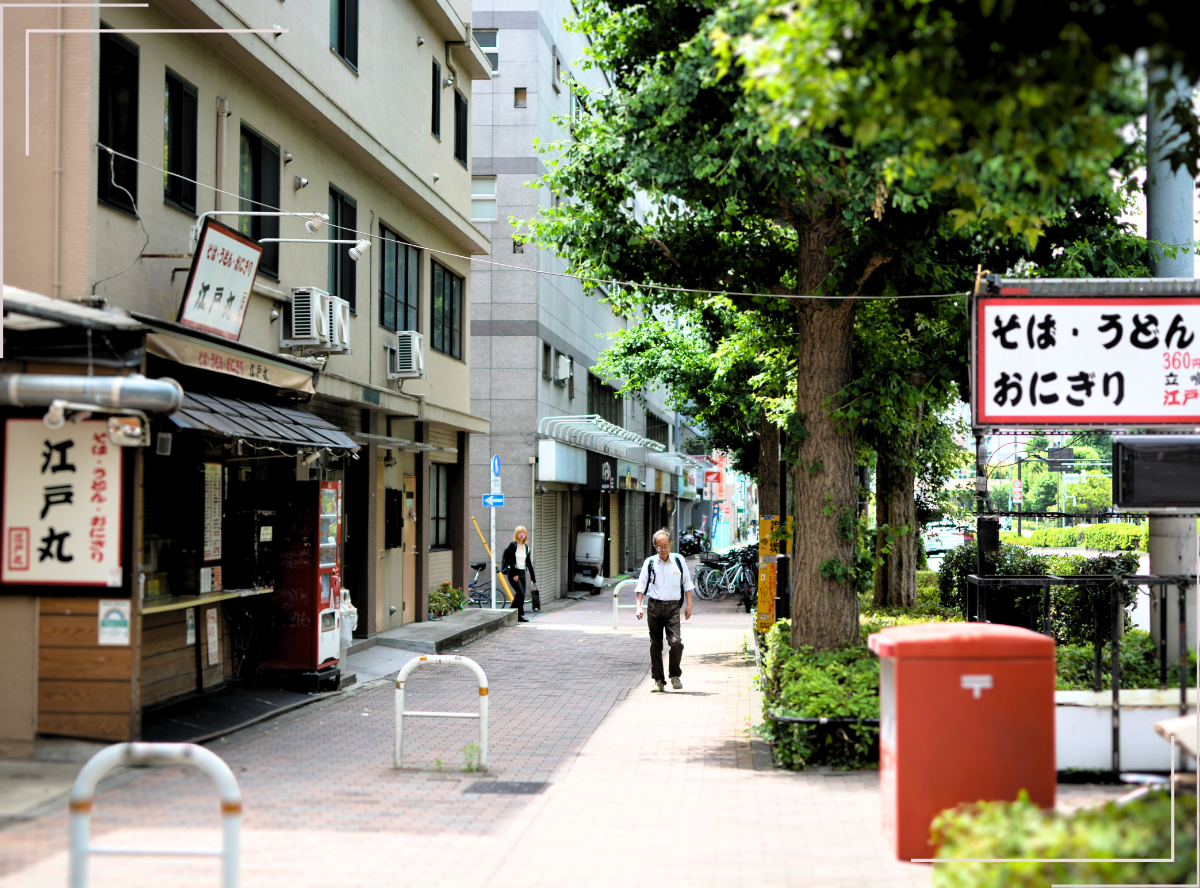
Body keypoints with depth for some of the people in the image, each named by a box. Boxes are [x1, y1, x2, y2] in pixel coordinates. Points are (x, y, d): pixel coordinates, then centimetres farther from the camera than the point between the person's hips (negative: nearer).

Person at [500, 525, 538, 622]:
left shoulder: (526, 547, 13)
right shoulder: (513, 545, -5)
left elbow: (529, 563, 15)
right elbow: (509, 560, -11)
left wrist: (533, 577, 13)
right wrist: (514, 574, -15)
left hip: (522, 573, 6)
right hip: (513, 572, -6)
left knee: (521, 595, 2)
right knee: (520, 593, -17)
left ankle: (519, 616, 9)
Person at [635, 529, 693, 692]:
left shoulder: (679, 561, 6)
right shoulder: (650, 563, 5)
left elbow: (687, 584, 15)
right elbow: (642, 585, 10)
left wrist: (689, 605, 9)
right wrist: (639, 606, -1)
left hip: (673, 607, -1)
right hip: (654, 606, 1)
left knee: (676, 642, -16)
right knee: (655, 645, 3)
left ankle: (675, 675, 2)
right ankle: (658, 680, 13)